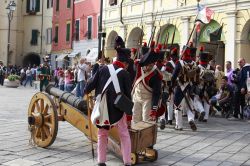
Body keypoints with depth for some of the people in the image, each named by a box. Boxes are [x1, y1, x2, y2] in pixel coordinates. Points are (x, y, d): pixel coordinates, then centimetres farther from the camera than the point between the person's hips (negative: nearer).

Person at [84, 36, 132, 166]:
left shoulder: (103, 69, 2)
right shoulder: (124, 74, -3)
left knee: (102, 134, 18)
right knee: (124, 135, 11)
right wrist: (129, 115, 5)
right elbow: (128, 96, -2)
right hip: (117, 108, -2)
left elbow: (91, 83, 4)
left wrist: (86, 91, 28)